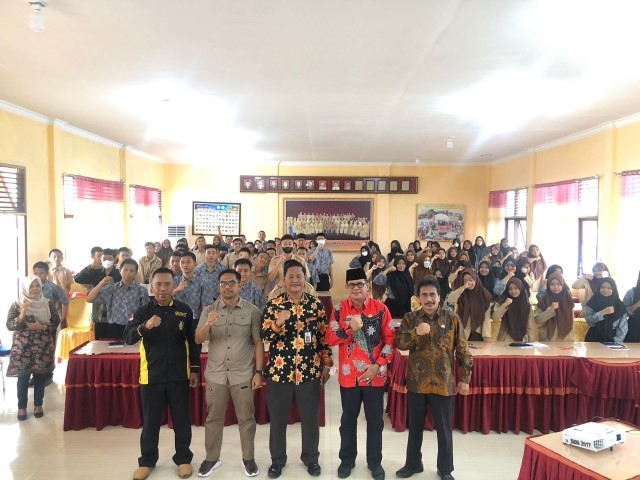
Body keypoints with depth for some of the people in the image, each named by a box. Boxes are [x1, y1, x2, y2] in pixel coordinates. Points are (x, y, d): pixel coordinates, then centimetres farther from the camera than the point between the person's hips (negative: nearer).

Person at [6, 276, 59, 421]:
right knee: (23, 378, 3)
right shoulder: (17, 305, -3)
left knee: (40, 377, 8)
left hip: (43, 348, 1)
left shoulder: (47, 304, 1)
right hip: (22, 349, -1)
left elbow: (56, 322, 1)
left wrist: (42, 326, -15)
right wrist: (22, 314, -24)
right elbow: (9, 326, -9)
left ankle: (38, 405, 22)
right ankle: (22, 407, 18)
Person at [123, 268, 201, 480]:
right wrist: (145, 327, -34)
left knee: (182, 420, 10)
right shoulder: (143, 311, -3)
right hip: (151, 375, 0)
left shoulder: (184, 310, -1)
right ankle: (147, 460, 30)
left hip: (179, 375, 0)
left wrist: (195, 369, 4)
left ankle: (183, 458, 27)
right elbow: (128, 338, -15)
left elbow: (193, 341, 5)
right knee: (150, 421, 12)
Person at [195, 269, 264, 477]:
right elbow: (198, 340, -4)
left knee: (246, 418, 9)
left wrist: (258, 371, -7)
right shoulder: (209, 310, 2)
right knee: (213, 418, 13)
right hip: (215, 374, 2)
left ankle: (248, 458, 25)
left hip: (243, 374, -1)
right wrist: (208, 324, -24)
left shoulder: (252, 311, -3)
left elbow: (258, 343, -2)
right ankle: (212, 458, 29)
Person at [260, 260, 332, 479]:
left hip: (310, 370, 1)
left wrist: (326, 365, 5)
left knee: (311, 418, 13)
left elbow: (324, 336, 6)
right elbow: (264, 336, -8)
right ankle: (277, 459, 32)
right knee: (278, 418, 12)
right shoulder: (273, 304, -3)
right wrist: (278, 322, -26)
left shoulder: (316, 304, 0)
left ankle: (311, 457, 34)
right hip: (279, 370, -1)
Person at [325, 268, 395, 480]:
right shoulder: (339, 309, -2)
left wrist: (378, 365, -11)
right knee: (348, 419, 15)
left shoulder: (381, 309, -6)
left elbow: (390, 340, -4)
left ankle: (375, 461, 30)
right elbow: (330, 339, -5)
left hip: (375, 375, -1)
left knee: (375, 420, 12)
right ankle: (347, 459, 32)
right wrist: (351, 328, -20)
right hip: (348, 375, 1)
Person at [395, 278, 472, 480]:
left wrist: (465, 378, -1)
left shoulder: (451, 319, -3)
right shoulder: (410, 318, -1)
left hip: (443, 383, -1)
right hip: (416, 382, 1)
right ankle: (413, 463, 35)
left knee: (444, 429, 12)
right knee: (415, 426, 16)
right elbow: (399, 343, -10)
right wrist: (416, 332, -26)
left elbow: (462, 350, 0)